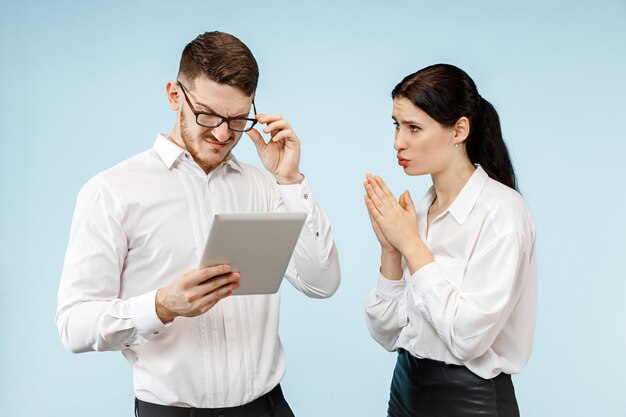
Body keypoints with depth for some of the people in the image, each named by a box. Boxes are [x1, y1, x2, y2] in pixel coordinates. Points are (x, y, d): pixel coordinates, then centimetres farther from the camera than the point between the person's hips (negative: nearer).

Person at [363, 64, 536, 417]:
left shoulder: (502, 210, -17)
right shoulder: (418, 211, 0)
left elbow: (469, 337, -24)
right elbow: (387, 334, 1)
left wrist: (411, 243, -18)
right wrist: (390, 250, -11)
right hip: (408, 388, 6)